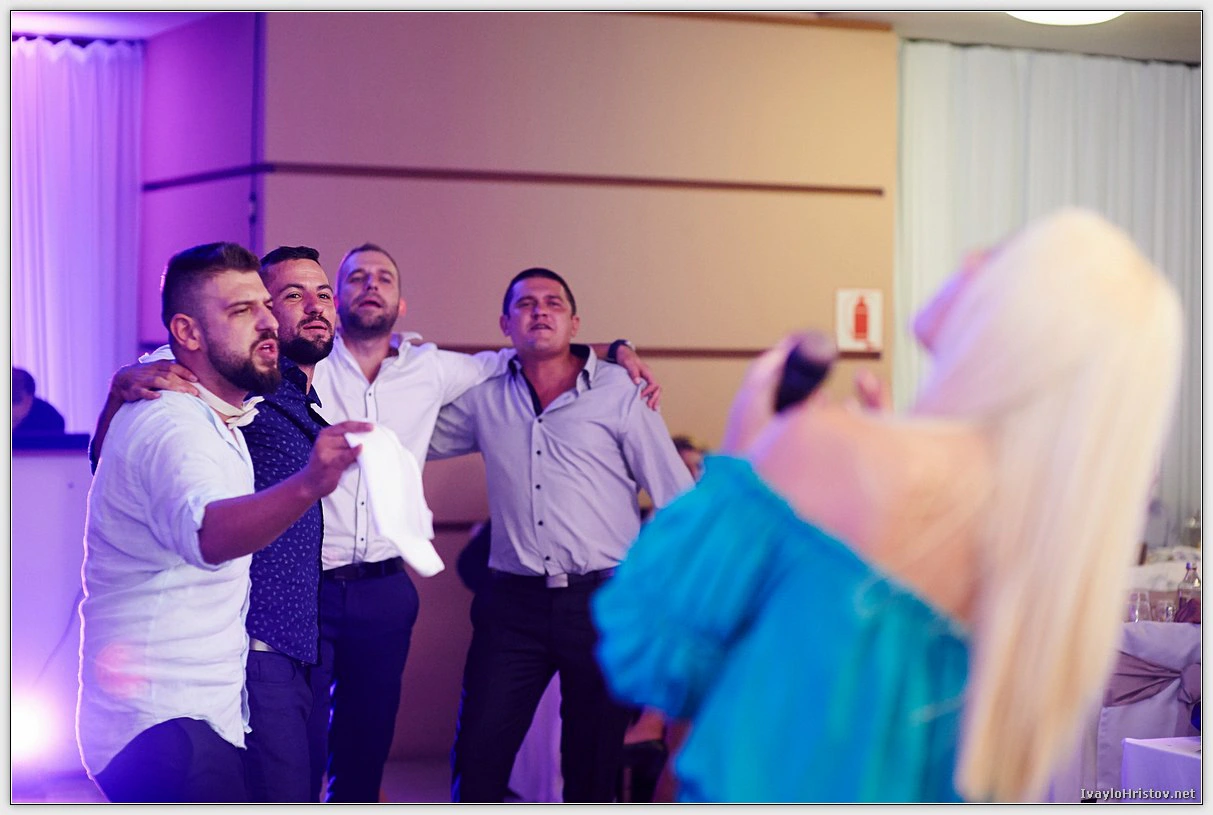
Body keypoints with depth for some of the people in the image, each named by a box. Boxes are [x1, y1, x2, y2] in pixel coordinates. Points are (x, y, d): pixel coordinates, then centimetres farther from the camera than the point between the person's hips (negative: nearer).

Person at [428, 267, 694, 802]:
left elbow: (680, 500, -1)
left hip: (605, 602, -2)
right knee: (478, 755, -2)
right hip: (514, 602, 2)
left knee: (593, 764, 8)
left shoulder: (620, 392, 0)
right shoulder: (484, 400, 8)